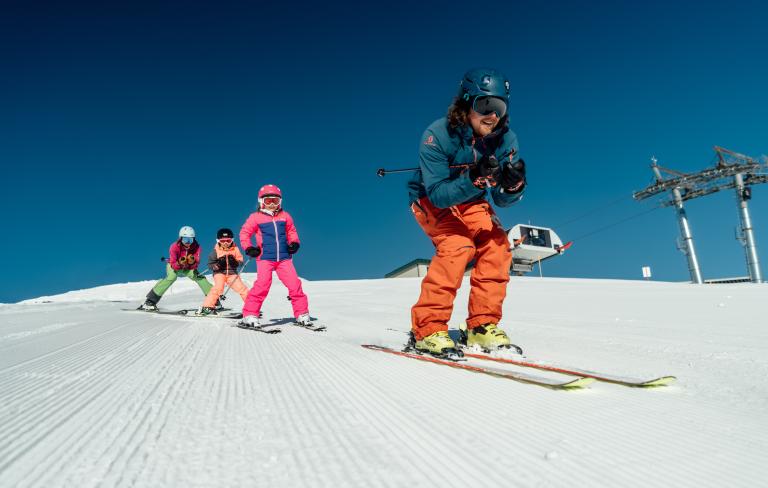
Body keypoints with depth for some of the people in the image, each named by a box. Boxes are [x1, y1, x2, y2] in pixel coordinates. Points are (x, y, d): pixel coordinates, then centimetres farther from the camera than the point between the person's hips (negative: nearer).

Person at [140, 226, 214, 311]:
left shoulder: (196, 247, -22)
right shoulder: (175, 247, -27)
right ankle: (150, 302, -31)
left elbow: (194, 266, -24)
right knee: (171, 277, -31)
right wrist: (179, 263, -49)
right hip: (174, 267, -3)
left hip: (188, 268, 3)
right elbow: (174, 265, -28)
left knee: (200, 278, -19)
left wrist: (193, 262, -45)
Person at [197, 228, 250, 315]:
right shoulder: (216, 251, -3)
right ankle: (208, 306, -16)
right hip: (219, 273, -2)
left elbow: (241, 262, 0)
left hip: (232, 273, 2)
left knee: (241, 288, -6)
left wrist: (235, 262, -22)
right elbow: (210, 264, -1)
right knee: (218, 287, -25)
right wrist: (217, 265, -21)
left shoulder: (235, 249, 1)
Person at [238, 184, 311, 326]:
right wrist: (249, 248, -2)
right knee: (262, 285, -15)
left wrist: (294, 243, 5)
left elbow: (291, 231, 23)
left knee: (294, 284, -2)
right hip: (265, 258, -3)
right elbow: (244, 233, 10)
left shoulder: (285, 216, 11)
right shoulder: (256, 217, 4)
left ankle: (302, 314, 9)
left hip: (284, 257, 3)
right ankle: (250, 315, -3)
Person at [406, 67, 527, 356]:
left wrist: (513, 183, -36)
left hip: (471, 202, 5)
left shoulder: (505, 139, -14)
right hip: (431, 201, -4)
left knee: (497, 246, -18)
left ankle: (482, 326, -6)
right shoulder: (437, 135, -27)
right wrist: (475, 178, -46)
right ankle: (428, 329, -20)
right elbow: (438, 194, -31)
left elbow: (502, 199, -13)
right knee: (458, 246, -28)